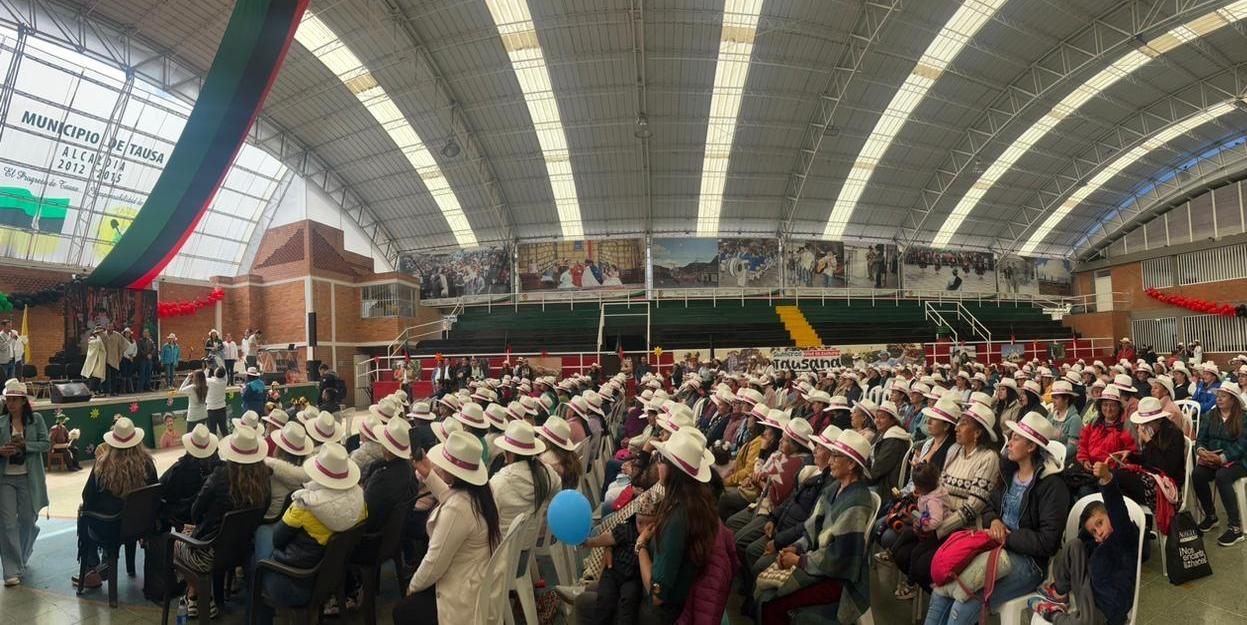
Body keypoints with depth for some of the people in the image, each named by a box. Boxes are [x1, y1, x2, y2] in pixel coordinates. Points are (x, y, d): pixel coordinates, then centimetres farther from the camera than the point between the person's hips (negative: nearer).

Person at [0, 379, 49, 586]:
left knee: (28, 519, 10)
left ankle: (22, 555, 38)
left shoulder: (36, 419, 0)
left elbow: (46, 444, -4)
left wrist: (24, 445, -18)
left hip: (28, 478, 0)